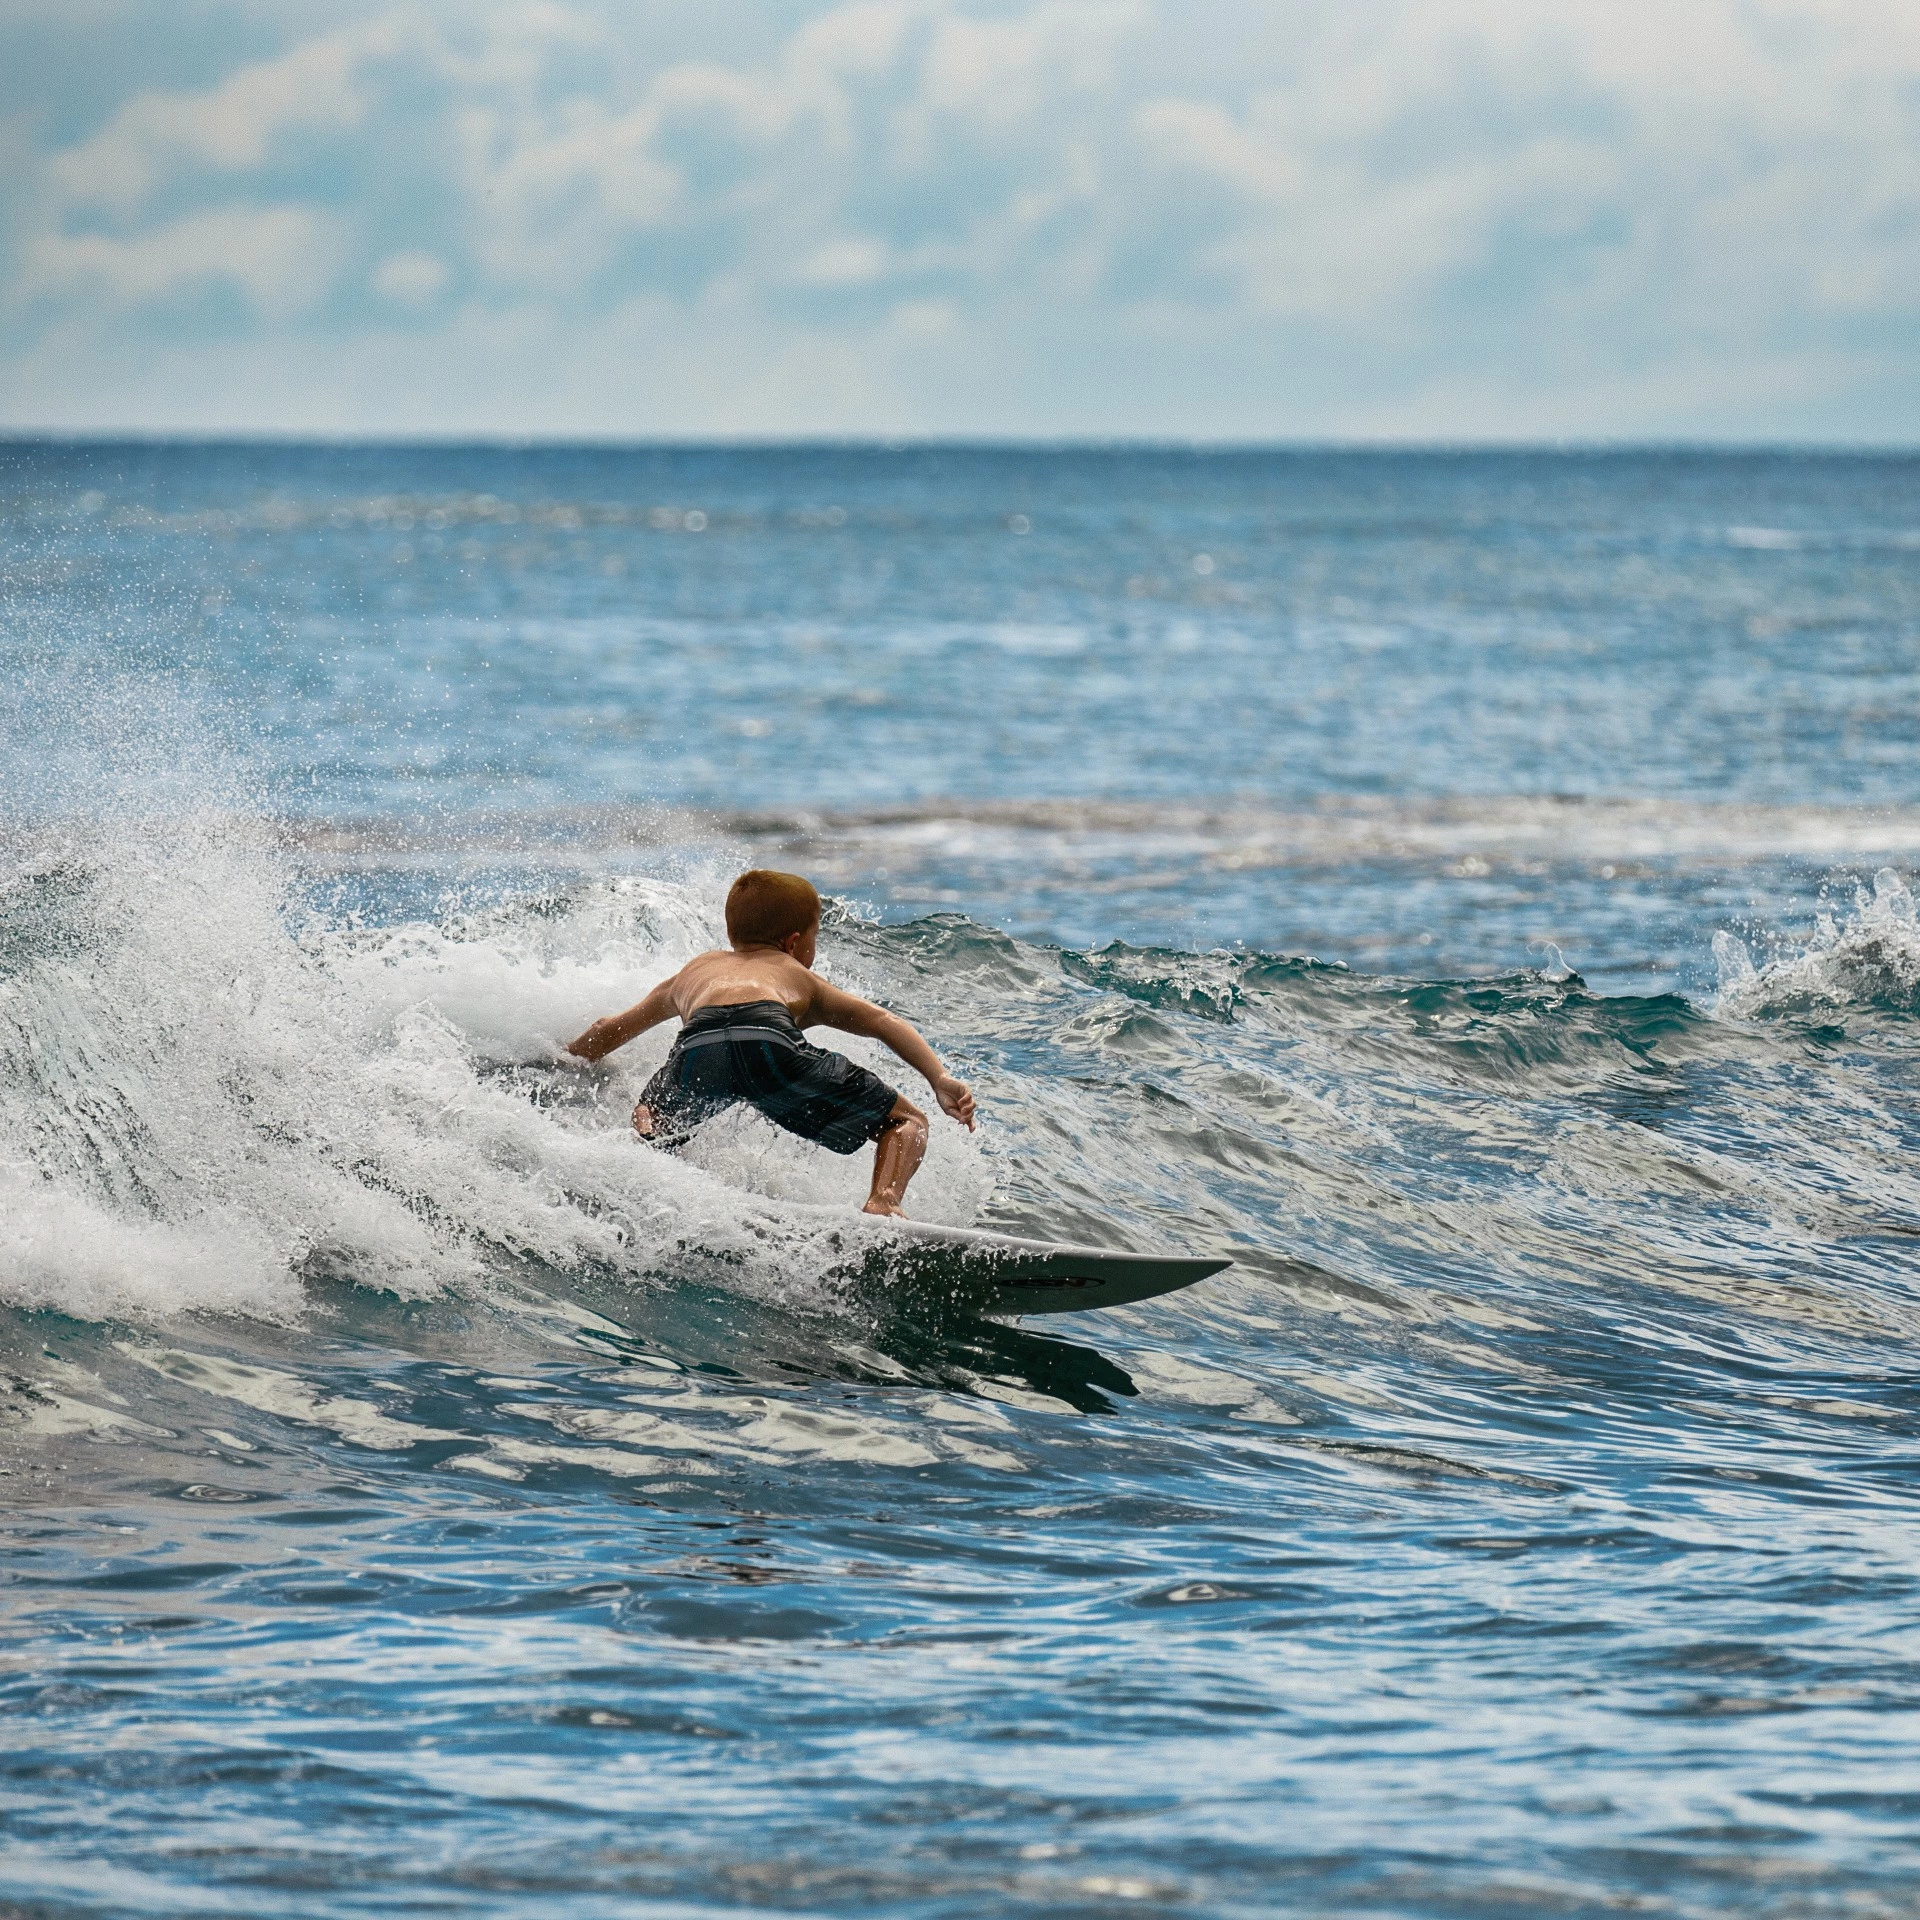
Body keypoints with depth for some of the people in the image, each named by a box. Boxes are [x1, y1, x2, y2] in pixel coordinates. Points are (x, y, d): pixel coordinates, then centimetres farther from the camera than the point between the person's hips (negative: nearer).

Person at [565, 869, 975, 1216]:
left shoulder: (693, 972, 43)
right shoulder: (802, 979, 36)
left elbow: (609, 1032, 54)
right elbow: (884, 1022, 22)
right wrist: (940, 1079, 12)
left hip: (697, 1046, 2)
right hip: (768, 1040, -2)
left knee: (649, 1121, 35)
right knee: (906, 1123, 10)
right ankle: (883, 1202, -19)